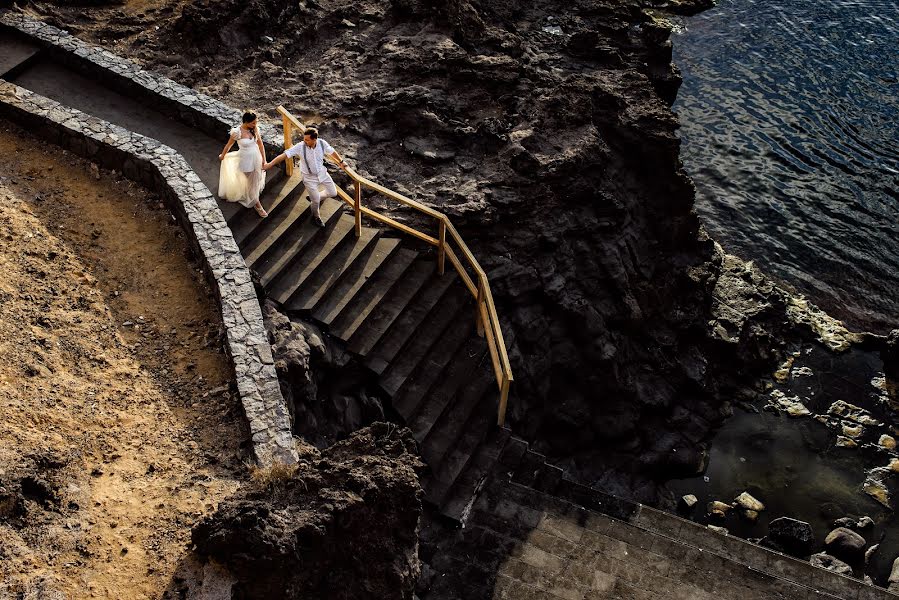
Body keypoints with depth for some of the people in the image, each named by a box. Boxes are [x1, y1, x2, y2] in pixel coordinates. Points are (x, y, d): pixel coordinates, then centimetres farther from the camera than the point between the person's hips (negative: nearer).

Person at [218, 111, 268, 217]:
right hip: (245, 159, -5)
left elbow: (260, 144, -3)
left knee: (256, 179, 22)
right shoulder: (237, 132, -25)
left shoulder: (255, 129, -12)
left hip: (256, 157, 5)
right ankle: (257, 204, 24)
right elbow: (229, 145, -9)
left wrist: (263, 159, -2)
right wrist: (222, 155, 7)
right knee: (251, 181, 9)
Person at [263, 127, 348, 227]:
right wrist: (270, 164, -30)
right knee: (316, 201, 4)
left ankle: (314, 198, 39)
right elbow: (285, 155, -26)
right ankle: (316, 217, 36)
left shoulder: (322, 143, -19)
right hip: (309, 177, -4)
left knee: (333, 193, 13)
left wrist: (341, 162, 13)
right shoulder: (300, 147, -27)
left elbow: (332, 152, 0)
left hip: (322, 173, 4)